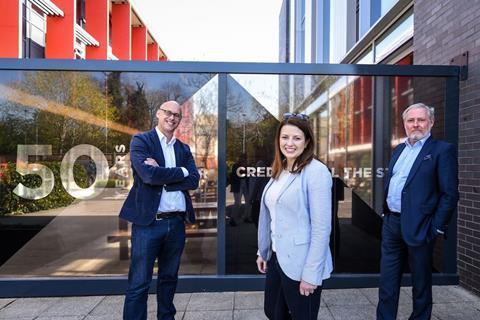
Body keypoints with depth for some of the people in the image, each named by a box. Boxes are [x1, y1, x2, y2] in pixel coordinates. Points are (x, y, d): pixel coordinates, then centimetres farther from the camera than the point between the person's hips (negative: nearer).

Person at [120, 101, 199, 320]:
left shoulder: (183, 149, 13)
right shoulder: (140, 141, -2)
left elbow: (194, 181, -2)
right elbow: (149, 174, -19)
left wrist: (163, 176, -12)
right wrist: (180, 172, -8)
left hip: (176, 223, 5)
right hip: (148, 222, -5)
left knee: (169, 278, 18)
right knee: (139, 283, 3)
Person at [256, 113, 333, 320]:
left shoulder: (316, 172, -16)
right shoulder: (279, 170, 6)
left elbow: (321, 228, -19)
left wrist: (311, 274, -19)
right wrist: (263, 251, 13)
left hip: (301, 265, -7)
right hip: (276, 258, 7)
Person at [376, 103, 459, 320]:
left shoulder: (442, 150, -7)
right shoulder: (399, 150, 13)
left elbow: (450, 194, -11)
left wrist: (436, 228, -14)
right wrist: (385, 213, 13)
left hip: (418, 227, -6)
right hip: (391, 223, 6)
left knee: (421, 282, 12)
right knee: (387, 280, 13)